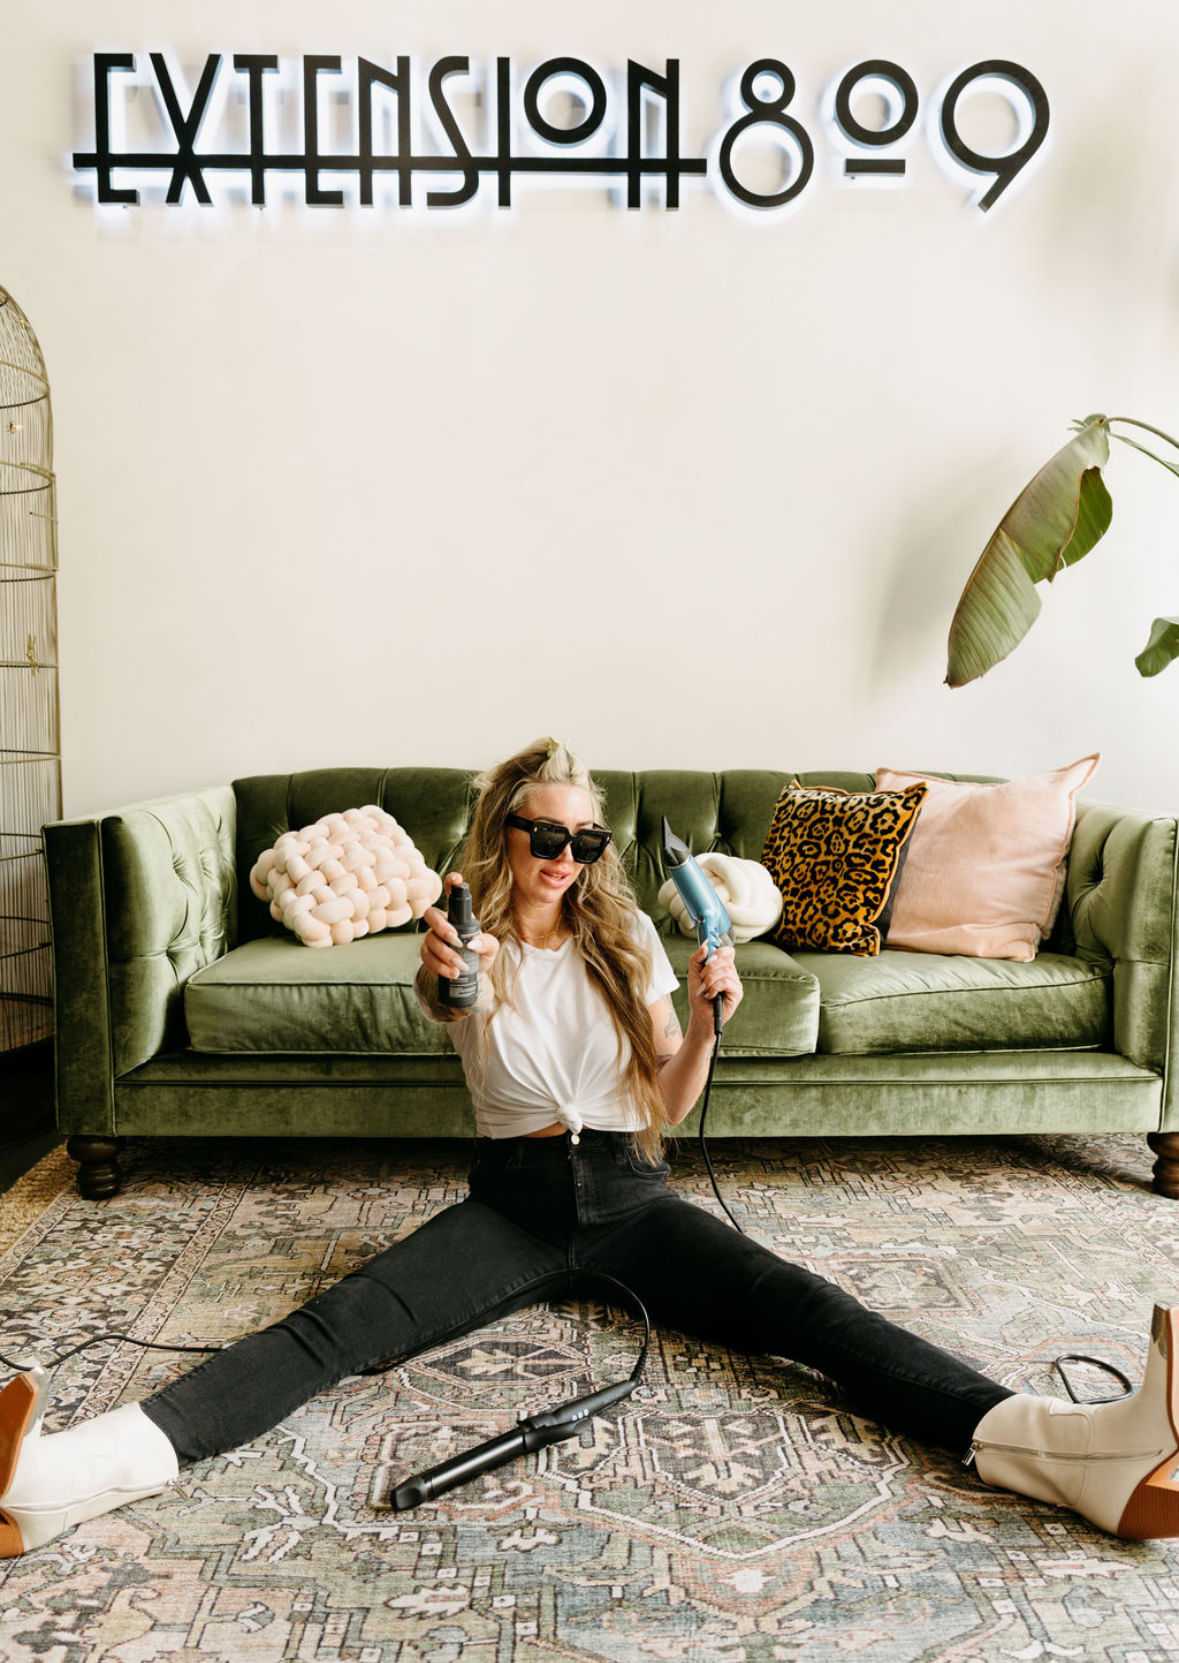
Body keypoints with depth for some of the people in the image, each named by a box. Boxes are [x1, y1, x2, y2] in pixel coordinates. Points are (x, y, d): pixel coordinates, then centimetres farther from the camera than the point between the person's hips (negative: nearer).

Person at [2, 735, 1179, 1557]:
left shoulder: (625, 937, 7)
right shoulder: (471, 941, 3)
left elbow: (669, 1101, 6)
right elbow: (453, 1019, -22)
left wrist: (706, 1023, -14)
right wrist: (444, 982, -45)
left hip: (626, 1191, 1)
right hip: (512, 1196, 0)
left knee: (799, 1305, -22)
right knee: (342, 1322, -24)